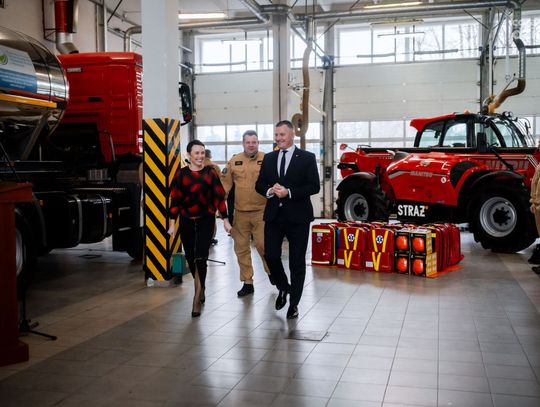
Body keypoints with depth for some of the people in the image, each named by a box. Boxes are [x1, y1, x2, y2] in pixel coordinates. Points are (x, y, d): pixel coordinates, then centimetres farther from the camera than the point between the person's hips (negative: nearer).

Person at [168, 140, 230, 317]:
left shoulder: (210, 173, -1)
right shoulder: (181, 174, 1)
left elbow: (219, 197, 1)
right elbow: (175, 200, 2)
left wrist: (225, 219, 0)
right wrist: (172, 223, -1)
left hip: (206, 221, -2)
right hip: (186, 222, 2)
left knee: (200, 258, -9)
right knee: (191, 258, 11)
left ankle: (197, 299, -3)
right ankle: (201, 288, 36)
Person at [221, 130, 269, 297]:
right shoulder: (234, 161, 5)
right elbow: (226, 184, 8)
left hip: (261, 211, -3)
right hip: (239, 212, 3)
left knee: (263, 245, -4)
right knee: (241, 248, 8)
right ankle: (247, 283, 21)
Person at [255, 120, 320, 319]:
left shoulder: (307, 158, -1)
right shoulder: (269, 158, 11)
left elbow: (314, 186, -8)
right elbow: (259, 184, 11)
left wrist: (289, 192, -18)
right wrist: (270, 190, -11)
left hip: (298, 215, -3)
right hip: (273, 215, 3)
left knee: (297, 262, 3)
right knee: (271, 255, -1)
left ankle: (294, 303, 16)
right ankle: (283, 287, 27)